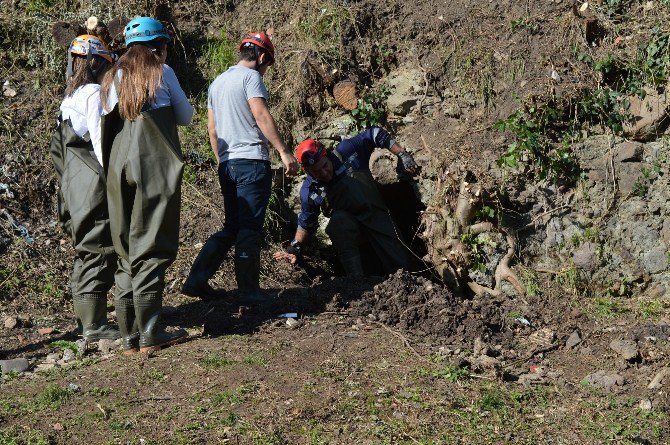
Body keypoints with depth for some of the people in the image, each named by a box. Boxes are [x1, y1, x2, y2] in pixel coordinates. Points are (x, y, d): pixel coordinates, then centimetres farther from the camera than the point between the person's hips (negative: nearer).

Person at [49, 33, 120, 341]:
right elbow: (99, 138, -16)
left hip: (74, 183, 9)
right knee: (98, 250, -7)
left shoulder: (70, 97, 18)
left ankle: (86, 318, 19)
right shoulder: (94, 93, -9)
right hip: (94, 181, -9)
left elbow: (59, 148, 19)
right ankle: (94, 325, -7)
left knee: (86, 251, 14)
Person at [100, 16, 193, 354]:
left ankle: (129, 336, 9)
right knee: (152, 249, -3)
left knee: (126, 252, 9)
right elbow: (186, 117, 10)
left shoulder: (113, 77, 16)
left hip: (118, 166, 5)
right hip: (155, 165, -5)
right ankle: (150, 334, -6)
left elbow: (107, 122, 11)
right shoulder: (161, 72, 3)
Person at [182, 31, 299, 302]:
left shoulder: (217, 82, 20)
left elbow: (212, 128, 22)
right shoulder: (250, 77, -5)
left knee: (231, 227, 13)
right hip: (251, 160, -8)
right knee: (250, 229, -4)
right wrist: (284, 152, -17)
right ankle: (249, 290, -1)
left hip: (227, 164, 8)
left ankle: (196, 280, 5)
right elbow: (261, 116, -16)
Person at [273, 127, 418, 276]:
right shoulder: (309, 192, -10)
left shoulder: (345, 152, -14)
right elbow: (306, 223, 6)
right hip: (346, 227, -1)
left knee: (402, 265, -10)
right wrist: (295, 248, 0)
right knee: (339, 220, -36)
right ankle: (356, 280, -37)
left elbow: (375, 134, -5)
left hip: (378, 219, 1)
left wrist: (402, 155, -6)